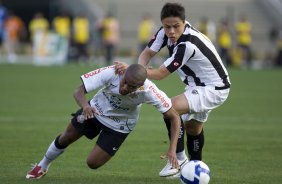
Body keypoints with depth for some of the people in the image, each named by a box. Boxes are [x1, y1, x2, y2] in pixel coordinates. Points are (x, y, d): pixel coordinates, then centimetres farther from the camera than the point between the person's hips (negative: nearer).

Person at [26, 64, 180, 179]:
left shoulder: (149, 91, -38)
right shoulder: (112, 73, -38)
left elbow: (174, 117, -29)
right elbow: (79, 91, -31)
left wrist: (172, 150, -38)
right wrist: (85, 105, -54)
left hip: (118, 127, -1)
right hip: (94, 110, 2)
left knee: (93, 163, -6)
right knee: (65, 139, 18)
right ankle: (43, 167, 48)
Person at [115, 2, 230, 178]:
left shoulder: (187, 45, -34)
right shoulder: (166, 32, -11)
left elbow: (161, 74, -30)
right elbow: (147, 53, -4)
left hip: (214, 89, -9)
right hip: (198, 86, 9)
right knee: (193, 128, 22)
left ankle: (179, 157, -11)